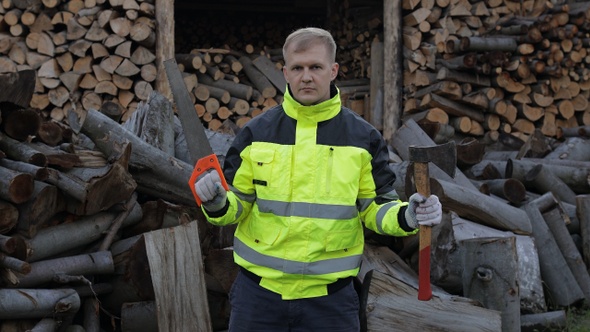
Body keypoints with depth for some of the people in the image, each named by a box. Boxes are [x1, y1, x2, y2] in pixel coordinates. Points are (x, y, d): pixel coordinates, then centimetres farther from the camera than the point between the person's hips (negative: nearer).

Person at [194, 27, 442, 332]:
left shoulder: (363, 137, 0)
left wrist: (406, 217, -15)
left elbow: (374, 208, 5)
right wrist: (216, 202, -17)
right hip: (259, 289, 1)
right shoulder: (256, 133, 1)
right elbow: (236, 207, 5)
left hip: (330, 295, 0)